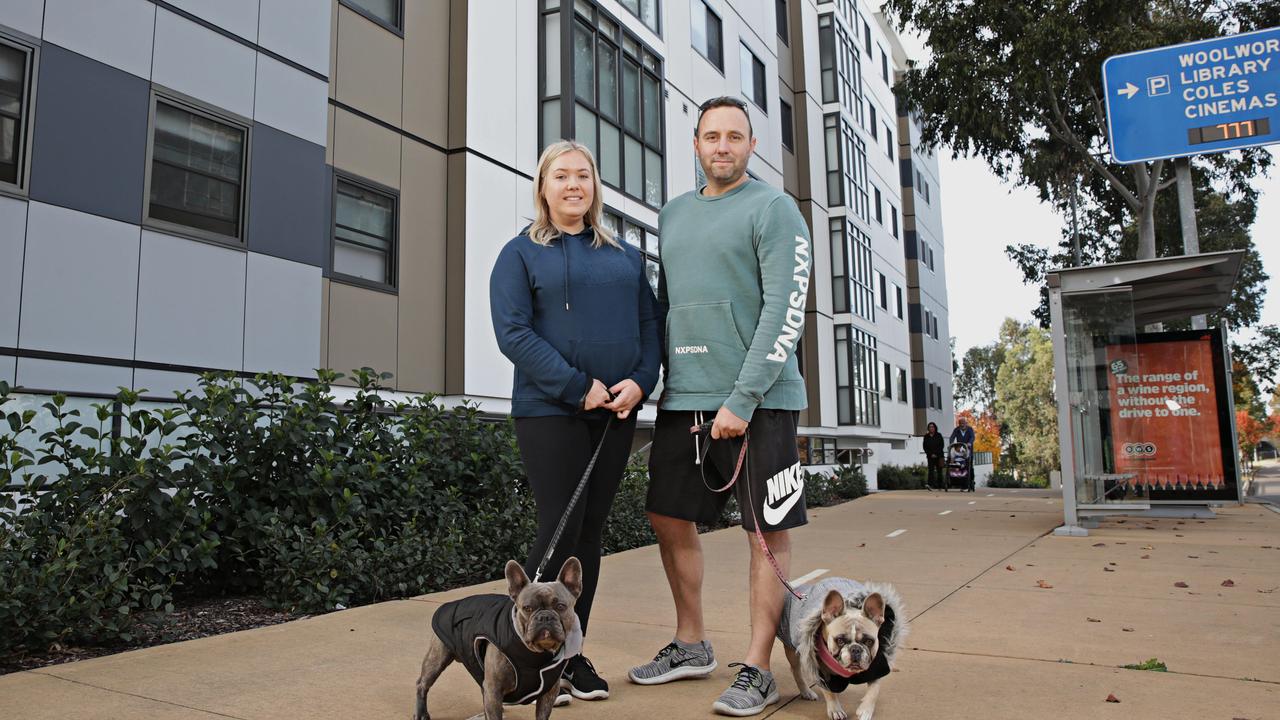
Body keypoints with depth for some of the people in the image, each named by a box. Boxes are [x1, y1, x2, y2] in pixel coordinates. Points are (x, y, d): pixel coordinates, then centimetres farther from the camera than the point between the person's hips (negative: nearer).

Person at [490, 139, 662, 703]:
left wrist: (640, 382, -8)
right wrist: (578, 387, -16)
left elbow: (649, 324, 11)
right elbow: (512, 332, -8)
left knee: (590, 533, 7)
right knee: (559, 529, -6)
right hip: (549, 412, -4)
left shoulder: (624, 256, 17)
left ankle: (573, 653, 19)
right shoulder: (521, 253, 3)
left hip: (616, 414, 4)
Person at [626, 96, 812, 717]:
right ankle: (691, 645, 29)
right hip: (682, 399, 7)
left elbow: (785, 314, -11)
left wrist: (742, 399, -18)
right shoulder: (672, 215, 17)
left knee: (768, 534, 1)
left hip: (757, 401, -6)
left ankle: (756, 670, 13)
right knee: (670, 520, 12)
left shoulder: (773, 209, -2)